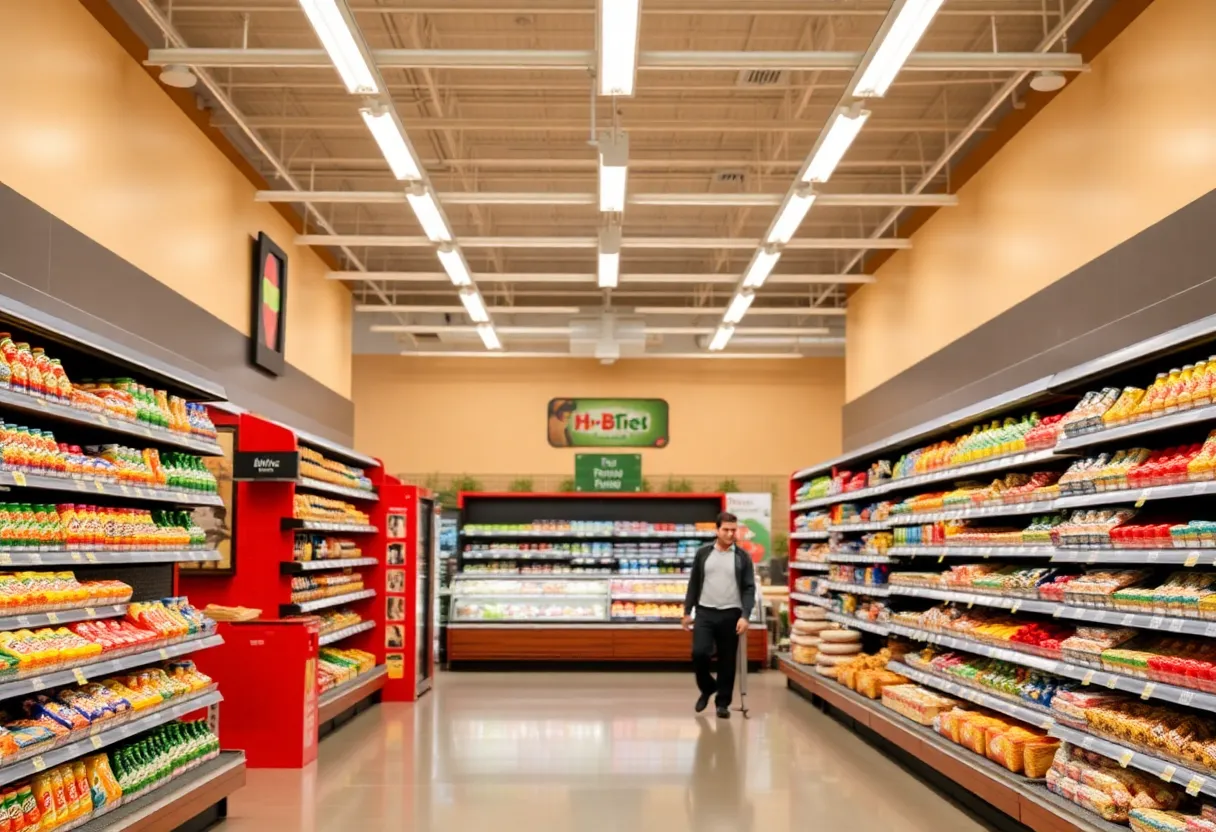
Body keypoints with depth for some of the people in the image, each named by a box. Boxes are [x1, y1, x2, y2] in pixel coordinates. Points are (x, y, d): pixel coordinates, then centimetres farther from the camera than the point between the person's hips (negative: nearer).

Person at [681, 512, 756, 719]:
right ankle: (707, 687, 15)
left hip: (730, 615, 0)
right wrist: (687, 611, 7)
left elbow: (749, 588, -1)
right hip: (705, 613, 0)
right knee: (699, 653, -12)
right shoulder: (703, 553, 5)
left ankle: (723, 702, 16)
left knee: (727, 661, 4)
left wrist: (745, 616, -12)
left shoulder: (742, 557, 2)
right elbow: (693, 584, 10)